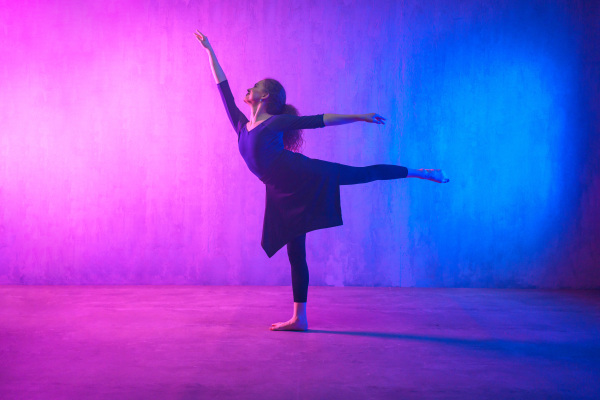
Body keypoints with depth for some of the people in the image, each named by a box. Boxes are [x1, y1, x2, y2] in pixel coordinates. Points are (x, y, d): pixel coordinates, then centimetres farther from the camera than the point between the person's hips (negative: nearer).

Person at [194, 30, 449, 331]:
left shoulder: (277, 122, -1)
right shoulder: (241, 124, 15)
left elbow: (320, 120, 0)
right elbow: (222, 86, 22)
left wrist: (359, 118, 0)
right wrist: (209, 50, 28)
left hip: (304, 177, -5)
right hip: (284, 194, 5)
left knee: (362, 174, -6)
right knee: (295, 253, 6)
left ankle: (421, 173, 15)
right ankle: (299, 318, 10)